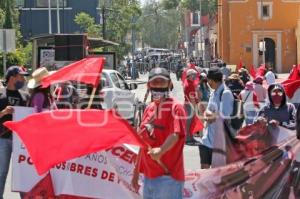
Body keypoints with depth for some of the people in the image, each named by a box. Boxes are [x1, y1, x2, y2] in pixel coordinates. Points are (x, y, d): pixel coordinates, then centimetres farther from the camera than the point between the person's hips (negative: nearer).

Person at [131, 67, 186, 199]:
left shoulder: (175, 107, -8)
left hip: (168, 175, -8)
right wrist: (136, 172, 22)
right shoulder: (149, 109, 14)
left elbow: (175, 135, -24)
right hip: (149, 175, 8)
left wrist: (160, 151, -42)